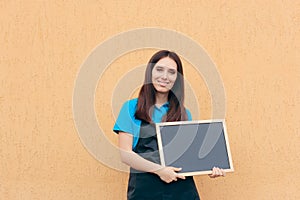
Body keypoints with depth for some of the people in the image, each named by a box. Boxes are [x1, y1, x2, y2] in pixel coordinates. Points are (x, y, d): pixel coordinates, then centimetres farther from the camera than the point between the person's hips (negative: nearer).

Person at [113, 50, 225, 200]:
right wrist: (159, 170, -14)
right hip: (144, 187, -2)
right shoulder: (131, 107, 4)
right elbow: (125, 154, -3)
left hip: (182, 187, 2)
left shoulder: (184, 114, 13)